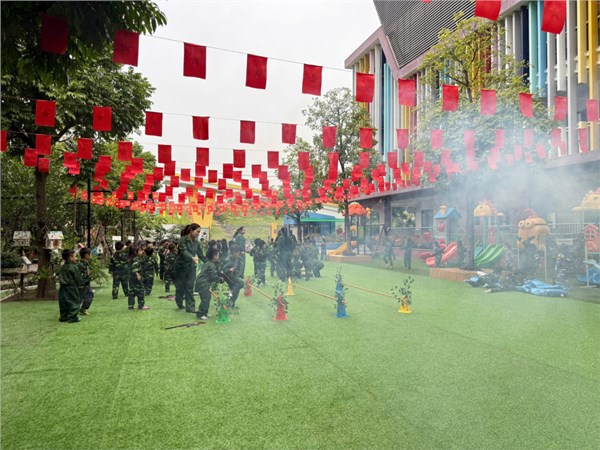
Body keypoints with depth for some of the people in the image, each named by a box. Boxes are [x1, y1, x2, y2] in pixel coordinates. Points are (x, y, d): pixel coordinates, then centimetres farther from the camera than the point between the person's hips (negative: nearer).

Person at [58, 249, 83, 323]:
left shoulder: (62, 267, 8)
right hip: (72, 288, -7)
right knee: (74, 302, 0)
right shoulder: (74, 267, -14)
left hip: (63, 288, 8)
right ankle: (72, 317, -1)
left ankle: (63, 317, 20)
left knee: (64, 303, 14)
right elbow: (78, 279, -10)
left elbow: (60, 277, 14)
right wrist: (81, 283, 7)